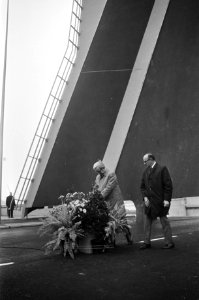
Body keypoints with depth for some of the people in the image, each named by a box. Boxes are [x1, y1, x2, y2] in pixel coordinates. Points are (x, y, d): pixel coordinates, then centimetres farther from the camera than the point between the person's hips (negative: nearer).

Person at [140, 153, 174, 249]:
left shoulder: (162, 169, -6)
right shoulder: (145, 172, 13)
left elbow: (168, 185, -9)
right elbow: (142, 186, 15)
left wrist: (166, 199, -15)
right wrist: (145, 197, -1)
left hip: (160, 202, -6)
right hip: (149, 202, 6)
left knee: (164, 221, 1)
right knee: (147, 222, 7)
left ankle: (169, 242, 10)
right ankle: (147, 242, 15)